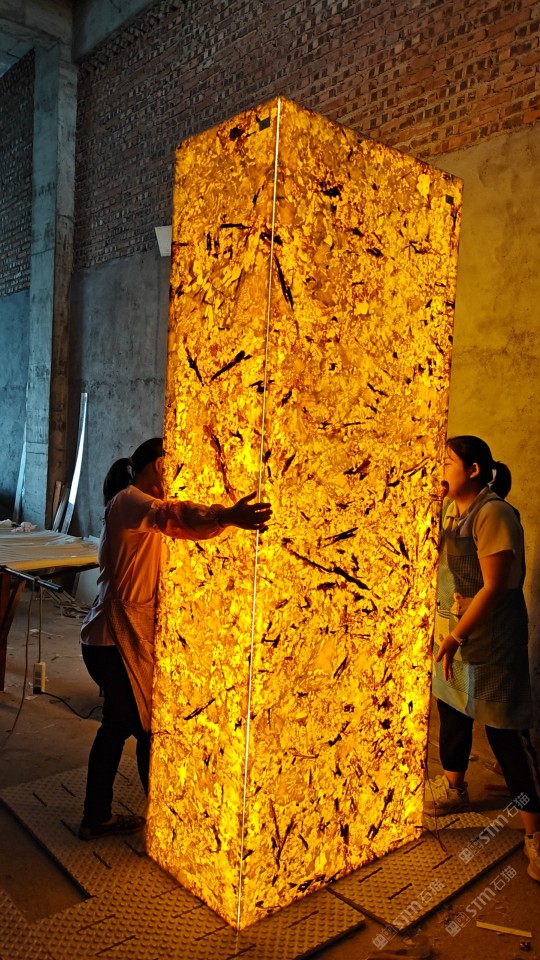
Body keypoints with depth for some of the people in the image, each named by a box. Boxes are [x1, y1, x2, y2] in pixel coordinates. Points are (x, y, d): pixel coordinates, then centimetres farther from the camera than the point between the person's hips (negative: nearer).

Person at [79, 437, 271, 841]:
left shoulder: (135, 503, 16)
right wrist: (225, 516, -55)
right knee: (151, 729, 4)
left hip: (113, 637, 10)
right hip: (118, 640, -10)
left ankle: (97, 818, 36)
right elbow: (171, 516, -39)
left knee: (119, 724, 21)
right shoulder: (130, 500, -18)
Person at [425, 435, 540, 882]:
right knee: (452, 712, 21)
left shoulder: (493, 514, -19)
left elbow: (494, 586, -22)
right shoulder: (455, 514, 7)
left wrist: (456, 636, -22)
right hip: (453, 634, 9)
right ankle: (453, 788, 43)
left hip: (489, 641, -8)